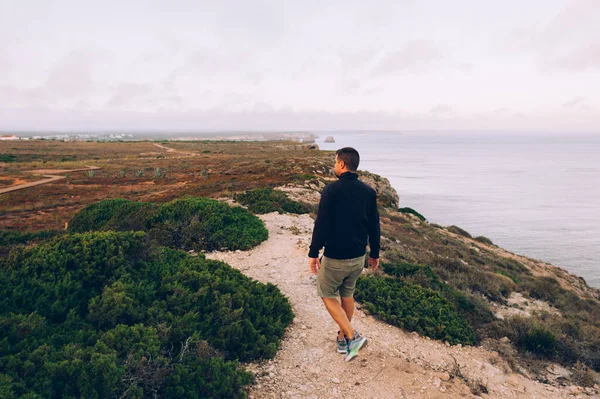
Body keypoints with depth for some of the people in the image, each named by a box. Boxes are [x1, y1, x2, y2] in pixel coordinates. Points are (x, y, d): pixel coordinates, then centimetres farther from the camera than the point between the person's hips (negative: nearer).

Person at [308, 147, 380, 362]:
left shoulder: (331, 190, -17)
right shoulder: (368, 191, 1)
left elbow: (321, 224, -18)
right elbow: (374, 225, 7)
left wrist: (313, 253, -9)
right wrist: (375, 253, 17)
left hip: (335, 257, -6)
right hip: (358, 257, 6)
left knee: (328, 296, 13)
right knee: (347, 294, 23)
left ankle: (352, 336, 3)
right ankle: (342, 338, 34)